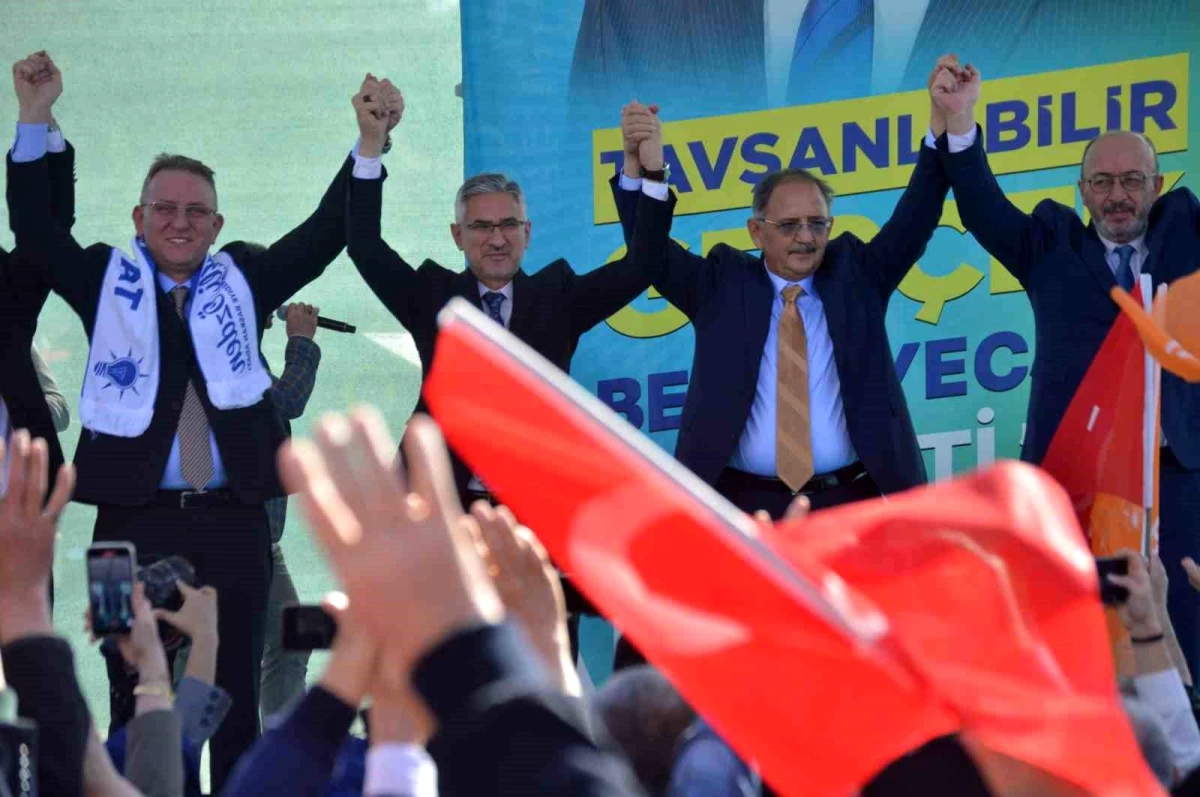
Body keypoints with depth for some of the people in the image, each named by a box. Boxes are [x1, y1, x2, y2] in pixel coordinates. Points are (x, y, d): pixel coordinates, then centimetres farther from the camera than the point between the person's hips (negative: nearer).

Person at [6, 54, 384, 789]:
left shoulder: (245, 283, 11)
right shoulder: (108, 283, 8)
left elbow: (328, 233, 8)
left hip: (234, 520, 2)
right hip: (136, 518, -1)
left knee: (237, 696, 5)